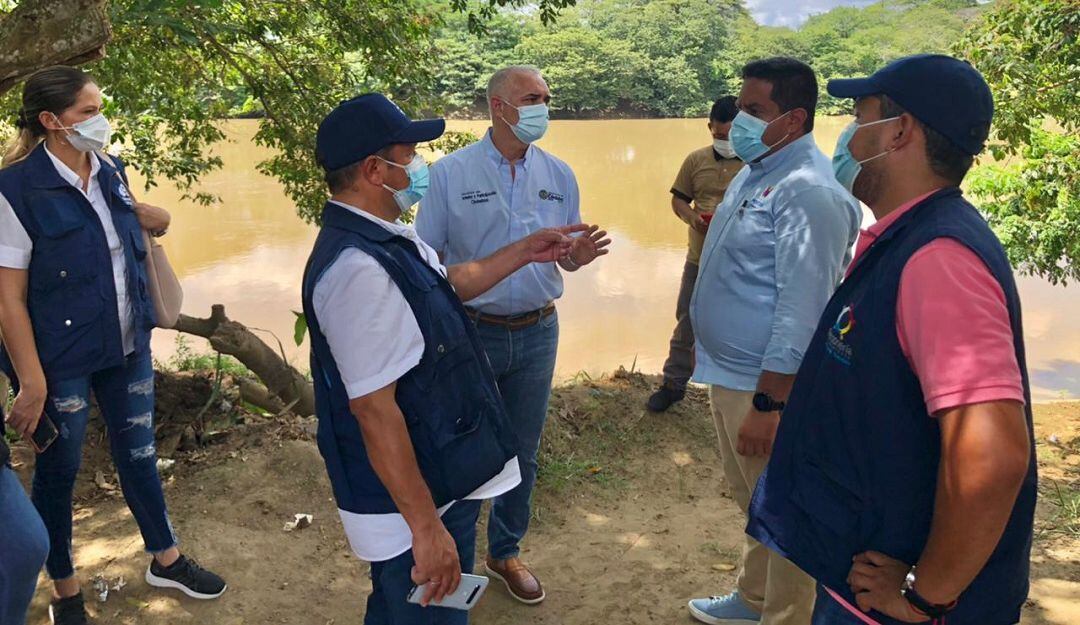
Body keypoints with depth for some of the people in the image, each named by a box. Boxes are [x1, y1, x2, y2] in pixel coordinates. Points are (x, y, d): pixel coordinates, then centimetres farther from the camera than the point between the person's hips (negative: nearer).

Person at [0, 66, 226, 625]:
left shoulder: (110, 173, 1)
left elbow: (153, 221, 22)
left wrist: (141, 214, 0)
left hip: (127, 347, 6)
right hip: (61, 359, -5)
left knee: (138, 453, 18)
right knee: (58, 470, 11)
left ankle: (166, 560, 37)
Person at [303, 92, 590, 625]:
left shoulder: (388, 238, 4)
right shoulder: (358, 268, -29)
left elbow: (448, 284, 24)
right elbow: (373, 408, -30)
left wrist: (523, 253, 24)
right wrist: (427, 528, -26)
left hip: (440, 477, 10)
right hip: (410, 501, -10)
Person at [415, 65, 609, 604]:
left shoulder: (558, 175, 3)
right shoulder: (450, 173, -8)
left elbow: (563, 257, 7)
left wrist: (578, 255, -16)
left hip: (537, 333, 4)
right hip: (471, 332, -3)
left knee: (522, 454, 15)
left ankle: (505, 553, 37)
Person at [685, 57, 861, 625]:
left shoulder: (808, 191, -22)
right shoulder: (756, 171, 9)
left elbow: (802, 311, -25)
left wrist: (767, 404, -24)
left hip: (767, 385, -10)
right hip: (727, 374, 10)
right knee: (751, 501, 25)